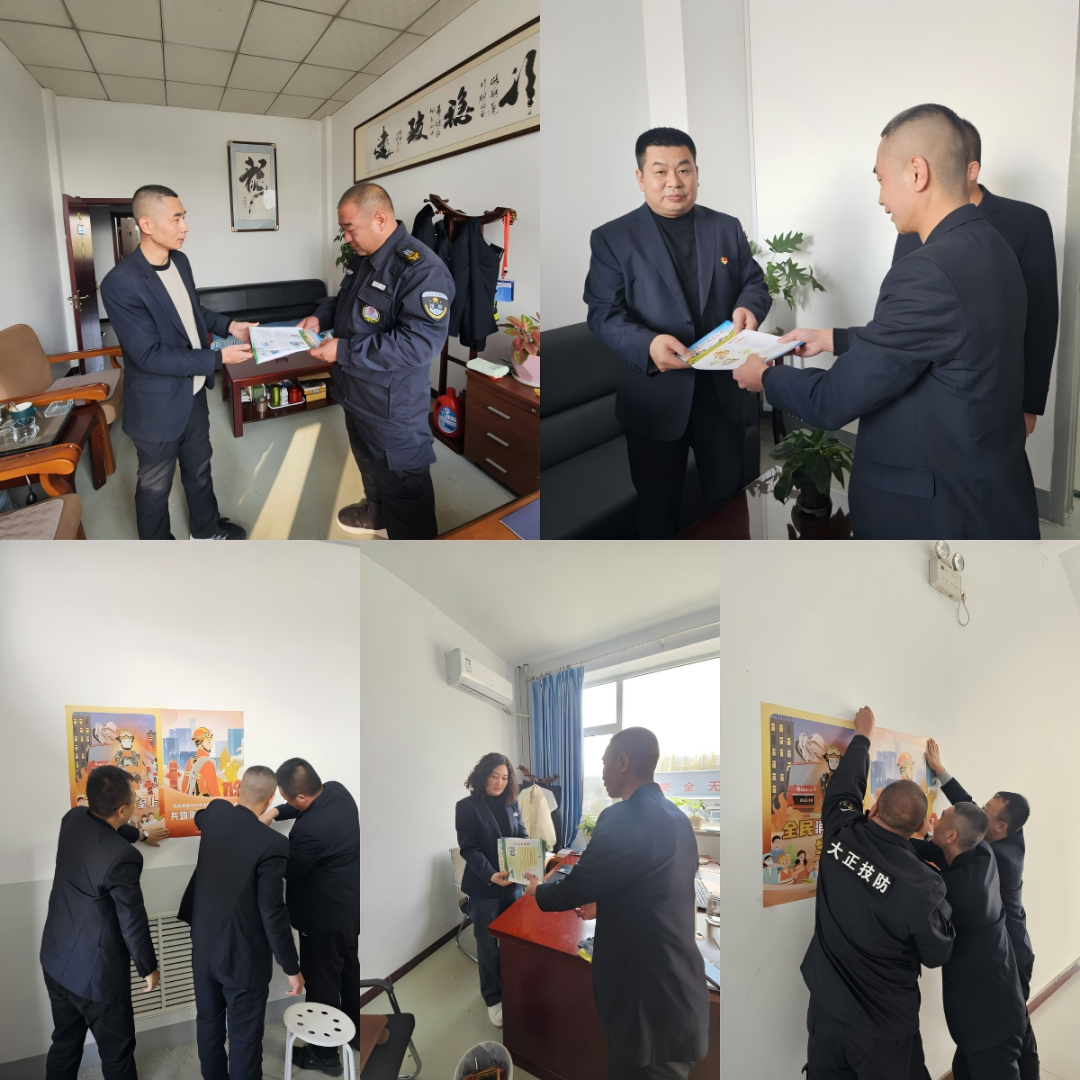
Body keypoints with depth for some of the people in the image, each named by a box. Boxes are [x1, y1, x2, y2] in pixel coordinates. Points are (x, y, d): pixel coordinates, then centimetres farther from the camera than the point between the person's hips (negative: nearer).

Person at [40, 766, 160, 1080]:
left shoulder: (73, 819, -9)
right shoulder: (122, 857, -31)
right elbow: (133, 921, -20)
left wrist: (139, 833, 35)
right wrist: (149, 967, -3)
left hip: (56, 960, 7)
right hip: (95, 972, -7)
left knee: (64, 1043, 22)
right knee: (117, 1052, 12)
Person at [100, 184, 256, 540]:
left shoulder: (180, 260, -1)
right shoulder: (120, 283, -27)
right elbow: (149, 355, -28)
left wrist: (227, 325, 0)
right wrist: (217, 358, -28)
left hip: (194, 392, 7)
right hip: (158, 404, -7)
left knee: (199, 467, 25)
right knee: (155, 485, 13)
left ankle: (206, 528, 47)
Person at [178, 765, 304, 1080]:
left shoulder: (214, 813, -7)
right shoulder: (272, 843, -26)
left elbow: (195, 817, 21)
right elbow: (273, 912, -23)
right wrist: (292, 967, -11)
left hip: (204, 946, 7)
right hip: (243, 957, -6)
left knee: (209, 1022, 23)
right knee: (244, 1037, 9)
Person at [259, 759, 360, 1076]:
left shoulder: (310, 830, -34)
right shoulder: (337, 790, -10)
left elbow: (289, 868, -16)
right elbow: (311, 805, 13)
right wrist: (275, 812, 0)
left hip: (326, 916, -9)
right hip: (351, 905, 9)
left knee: (321, 985, 11)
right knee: (349, 970, 26)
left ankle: (324, 1054, 30)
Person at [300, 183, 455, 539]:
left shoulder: (422, 269, -27)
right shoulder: (362, 257, 5)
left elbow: (420, 343, -33)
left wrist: (345, 351, -30)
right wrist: (321, 317, 2)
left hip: (393, 405, -9)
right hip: (356, 391, 9)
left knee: (403, 480, 5)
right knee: (368, 460, 29)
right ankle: (377, 511, 54)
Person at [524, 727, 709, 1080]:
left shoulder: (622, 818, -22)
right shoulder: (677, 818, 5)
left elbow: (574, 889, -13)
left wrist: (536, 890, 6)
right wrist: (604, 906, 27)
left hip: (648, 1001, -8)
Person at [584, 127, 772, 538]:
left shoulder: (727, 228, 10)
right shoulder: (612, 238, -1)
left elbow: (755, 283, 12)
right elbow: (604, 314, -8)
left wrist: (748, 307, -14)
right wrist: (648, 344, -27)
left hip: (724, 391, 3)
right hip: (655, 399, -3)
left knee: (731, 499, 14)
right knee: (657, 510, 9)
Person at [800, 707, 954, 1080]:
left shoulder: (840, 834, -17)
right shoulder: (923, 885, -26)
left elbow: (845, 784, 4)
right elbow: (937, 955, -8)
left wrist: (862, 736, 20)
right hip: (885, 1028, -3)